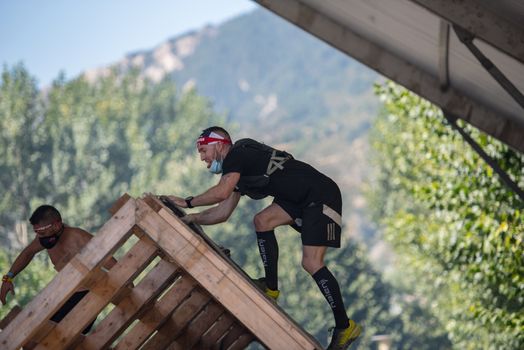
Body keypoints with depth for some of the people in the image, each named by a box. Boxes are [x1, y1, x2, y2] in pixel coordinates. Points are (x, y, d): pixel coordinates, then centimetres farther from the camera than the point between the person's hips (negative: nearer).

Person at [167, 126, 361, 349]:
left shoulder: (236, 154, -10)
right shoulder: (238, 169, 20)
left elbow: (222, 191, -26)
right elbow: (222, 213, 21)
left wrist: (188, 203, -15)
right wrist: (189, 218, 14)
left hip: (322, 195, -9)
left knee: (311, 263, -13)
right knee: (262, 221, 0)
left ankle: (345, 327, -8)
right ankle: (271, 288, 4)